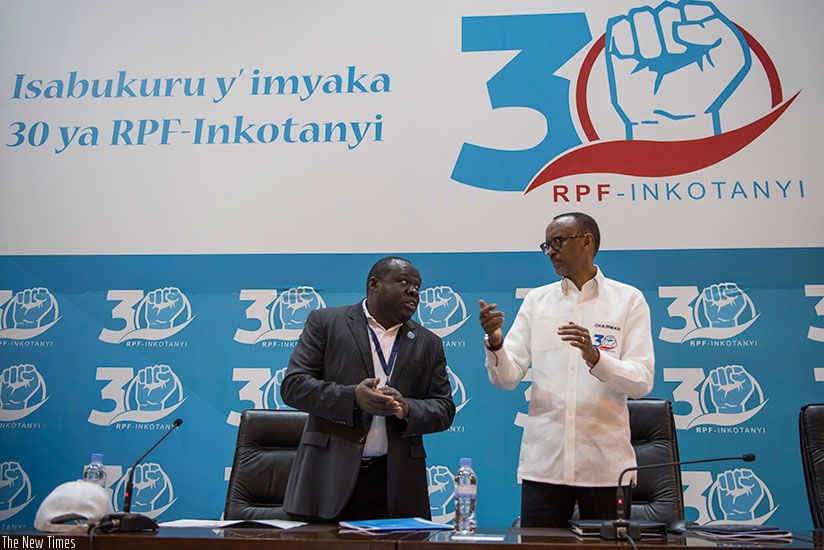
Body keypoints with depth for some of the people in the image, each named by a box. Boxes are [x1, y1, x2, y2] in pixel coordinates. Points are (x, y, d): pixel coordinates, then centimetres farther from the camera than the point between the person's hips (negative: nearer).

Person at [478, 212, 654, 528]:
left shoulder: (628, 300, 3)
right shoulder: (536, 300, 8)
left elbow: (642, 381, -6)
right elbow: (507, 379, 2)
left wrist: (594, 357, -22)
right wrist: (495, 343, -18)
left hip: (604, 462, -1)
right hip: (543, 459, 2)